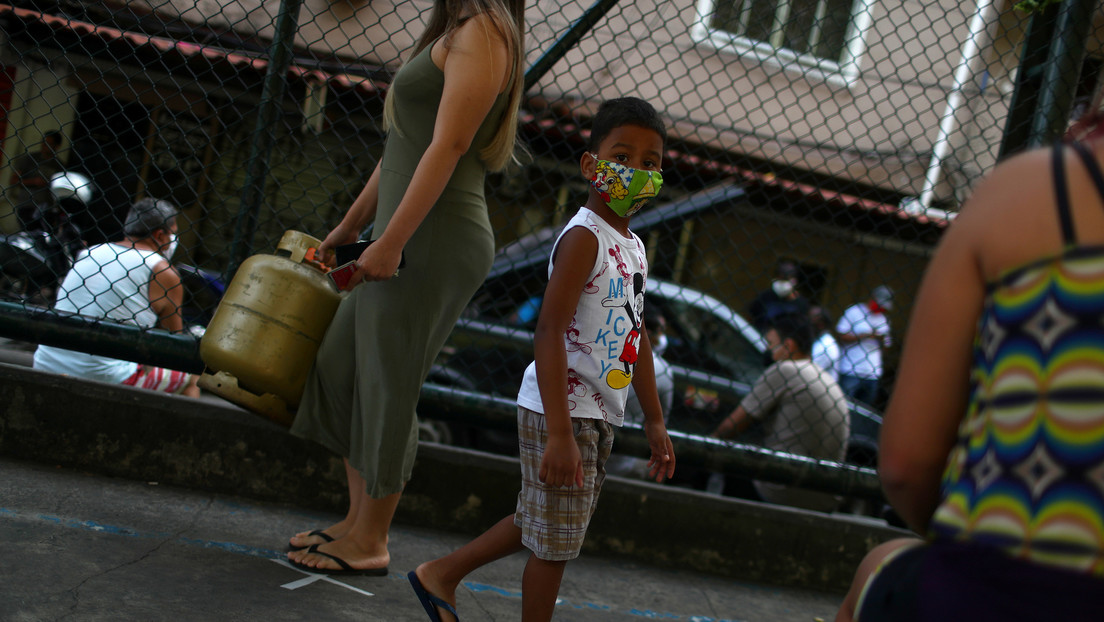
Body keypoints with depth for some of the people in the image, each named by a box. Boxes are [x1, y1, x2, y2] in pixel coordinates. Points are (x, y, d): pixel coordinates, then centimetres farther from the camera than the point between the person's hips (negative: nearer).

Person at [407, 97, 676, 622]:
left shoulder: (633, 247, 14)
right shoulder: (584, 237, -15)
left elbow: (636, 336, 22)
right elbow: (549, 333, -23)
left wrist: (654, 421, 22)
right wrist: (559, 433, -29)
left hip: (599, 414, 9)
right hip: (562, 409, -9)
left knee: (542, 522, 21)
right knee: (555, 541, 1)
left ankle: (442, 573, 35)